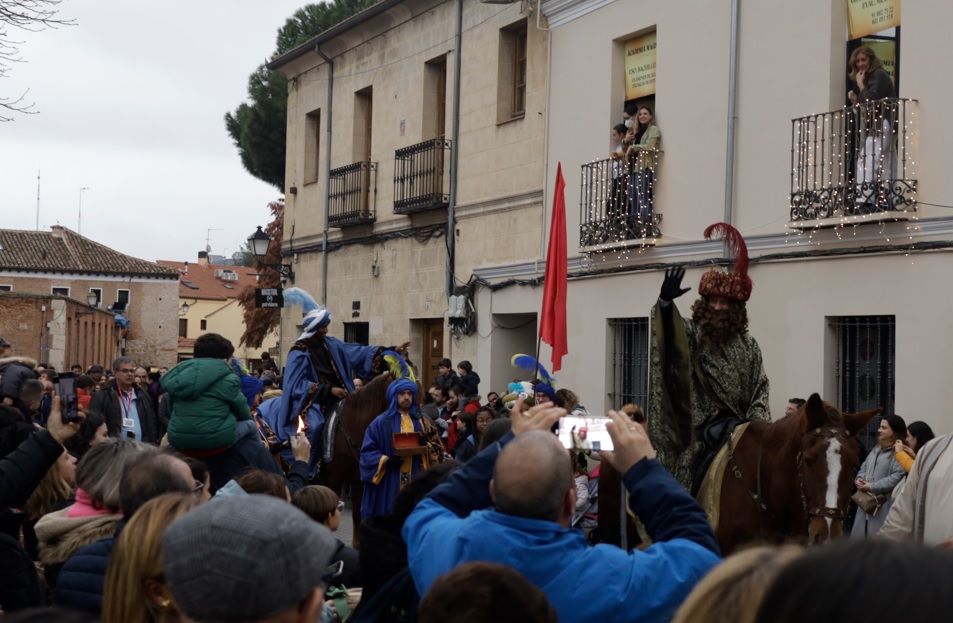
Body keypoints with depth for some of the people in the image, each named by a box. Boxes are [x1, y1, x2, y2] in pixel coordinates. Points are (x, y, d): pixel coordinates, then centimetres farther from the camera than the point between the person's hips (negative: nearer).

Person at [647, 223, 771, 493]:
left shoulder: (748, 346, 14)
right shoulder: (691, 335, 5)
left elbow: (759, 392, 10)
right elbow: (669, 335, -18)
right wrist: (665, 301, -38)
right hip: (698, 433, -3)